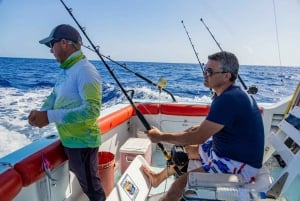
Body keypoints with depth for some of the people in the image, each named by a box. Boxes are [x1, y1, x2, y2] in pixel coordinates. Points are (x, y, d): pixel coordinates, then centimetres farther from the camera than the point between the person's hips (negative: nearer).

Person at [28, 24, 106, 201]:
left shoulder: (85, 71, -23)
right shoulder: (66, 70, 7)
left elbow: (92, 110, -32)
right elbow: (55, 95, 13)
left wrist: (50, 117, -31)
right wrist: (42, 111, -9)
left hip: (82, 142, -9)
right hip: (69, 139, 9)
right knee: (80, 178, 29)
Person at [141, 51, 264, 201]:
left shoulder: (229, 99, -28)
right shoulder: (231, 93, 3)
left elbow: (199, 138, -25)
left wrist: (161, 136, -16)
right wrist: (203, 127, 3)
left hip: (241, 166, -10)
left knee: (181, 182, -21)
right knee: (185, 149, 18)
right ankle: (158, 177, 39)